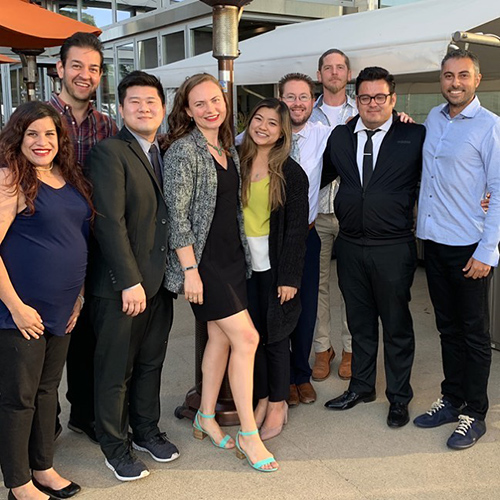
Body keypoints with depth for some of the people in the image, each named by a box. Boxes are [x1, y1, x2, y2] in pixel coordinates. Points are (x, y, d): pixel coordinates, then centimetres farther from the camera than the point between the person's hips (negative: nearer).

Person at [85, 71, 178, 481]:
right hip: (121, 286, -6)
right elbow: (110, 221, -18)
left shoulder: (165, 154, 11)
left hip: (159, 281, 7)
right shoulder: (109, 153, -11)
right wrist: (130, 282, -19)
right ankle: (115, 446, 25)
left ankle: (146, 430, 36)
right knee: (115, 370, 8)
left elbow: (167, 216, 11)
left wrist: (173, 273, 4)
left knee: (151, 362, 18)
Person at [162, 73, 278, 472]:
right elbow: (178, 215, -15)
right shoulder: (183, 150, -12)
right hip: (203, 259, -7)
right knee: (246, 337, -9)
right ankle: (249, 434, 3)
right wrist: (190, 269, -17)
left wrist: (241, 252, 13)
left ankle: (206, 418, 28)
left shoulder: (229, 150, 11)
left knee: (221, 337, 12)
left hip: (232, 256, 8)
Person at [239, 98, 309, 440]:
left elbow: (296, 228, -8)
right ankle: (262, 398, 26)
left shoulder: (291, 173, -6)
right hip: (243, 263, 4)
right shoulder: (238, 164, 5)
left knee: (275, 335, 5)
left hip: (274, 266, -3)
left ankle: (278, 404, 22)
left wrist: (289, 277, -11)